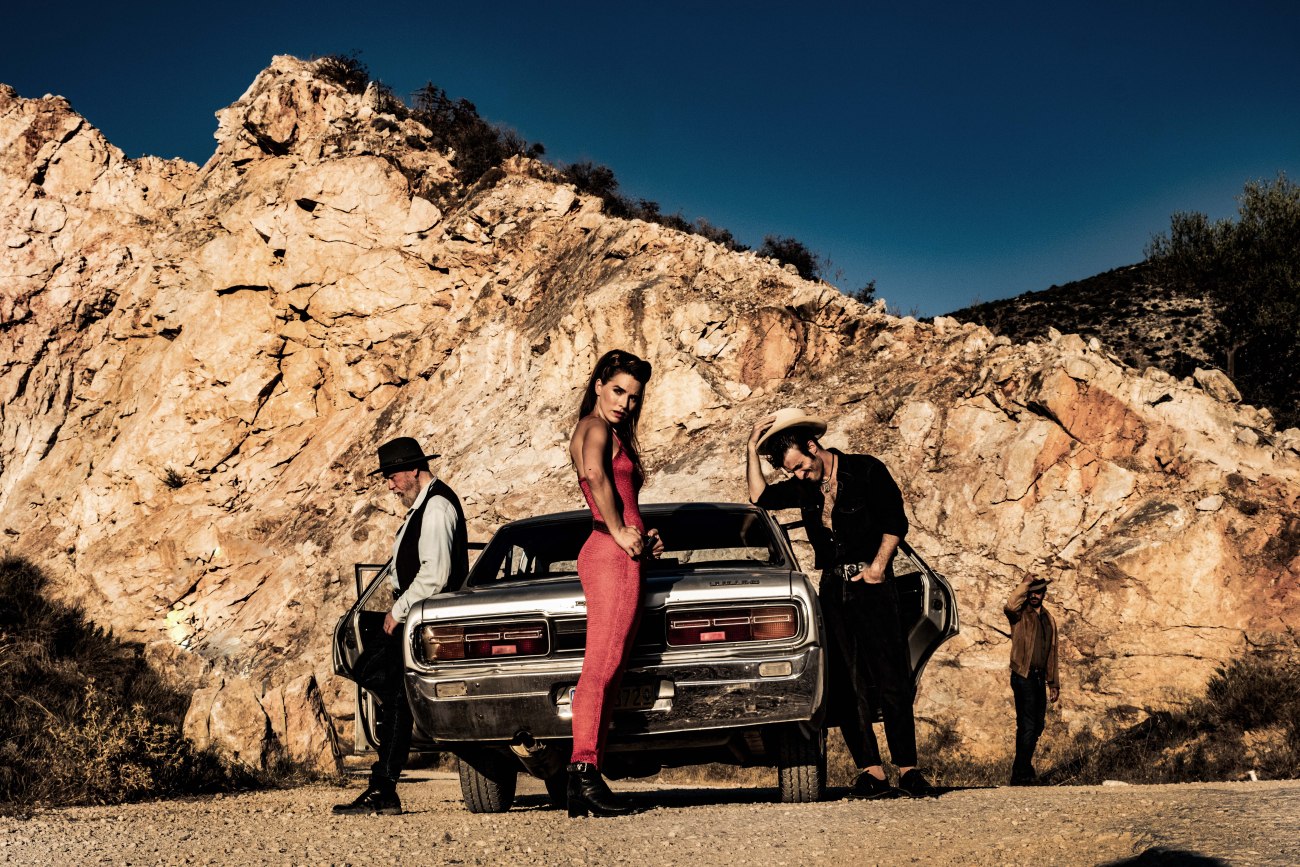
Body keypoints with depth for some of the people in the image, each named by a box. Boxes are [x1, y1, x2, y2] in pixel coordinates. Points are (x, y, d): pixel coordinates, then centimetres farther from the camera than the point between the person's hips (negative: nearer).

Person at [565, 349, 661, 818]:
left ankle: (584, 782, 3)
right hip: (612, 554, -10)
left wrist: (641, 536, 12)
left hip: (607, 553, 10)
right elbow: (597, 475, -25)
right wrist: (620, 532, -18)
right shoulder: (597, 428, -5)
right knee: (601, 668, -15)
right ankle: (584, 771, -20)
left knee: (605, 672, 5)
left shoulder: (596, 431, 24)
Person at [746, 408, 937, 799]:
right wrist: (752, 450, 0)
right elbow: (760, 496, 6)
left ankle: (907, 769, -4)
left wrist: (878, 565, -11)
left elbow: (896, 521, -1)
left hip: (871, 584, -4)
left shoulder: (866, 470, -2)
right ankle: (870, 771, -2)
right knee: (846, 685, -3)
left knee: (892, 679, -8)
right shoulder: (803, 488, 12)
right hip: (833, 588, 5)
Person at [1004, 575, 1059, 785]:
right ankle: (1020, 776, -7)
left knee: (1037, 725, 13)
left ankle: (1024, 768, 26)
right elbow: (1011, 605, -29)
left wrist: (1053, 683, 18)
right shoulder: (1020, 614, -2)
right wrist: (1026, 582, -16)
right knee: (1027, 726, -10)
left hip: (1040, 678, 7)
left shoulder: (1048, 620, 18)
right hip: (1023, 676, -7)